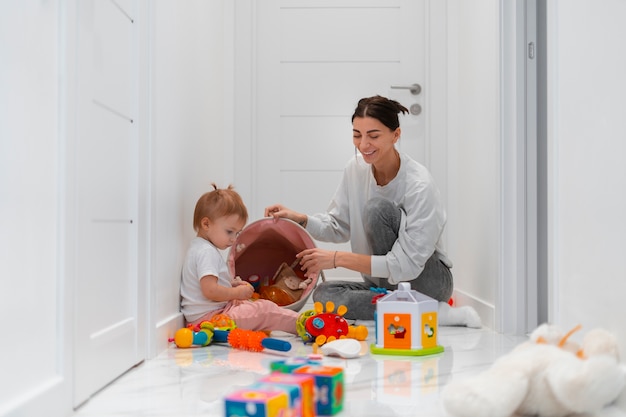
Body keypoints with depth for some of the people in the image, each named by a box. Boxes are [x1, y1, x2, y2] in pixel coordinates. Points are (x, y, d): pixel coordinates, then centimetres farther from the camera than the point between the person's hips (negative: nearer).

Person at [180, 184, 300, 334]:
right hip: (208, 317, -11)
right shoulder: (206, 253, -18)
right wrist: (237, 292, -14)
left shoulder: (200, 247, 16)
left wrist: (233, 283, 13)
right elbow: (210, 290, -28)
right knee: (264, 309, -12)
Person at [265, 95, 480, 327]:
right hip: (384, 284, 7)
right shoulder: (356, 169, -4)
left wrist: (337, 258, -31)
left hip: (429, 281, -7)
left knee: (378, 207, -26)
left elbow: (406, 265, -27)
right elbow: (338, 227, 6)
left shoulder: (420, 186, -24)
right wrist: (300, 219, -14)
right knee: (324, 294, -21)